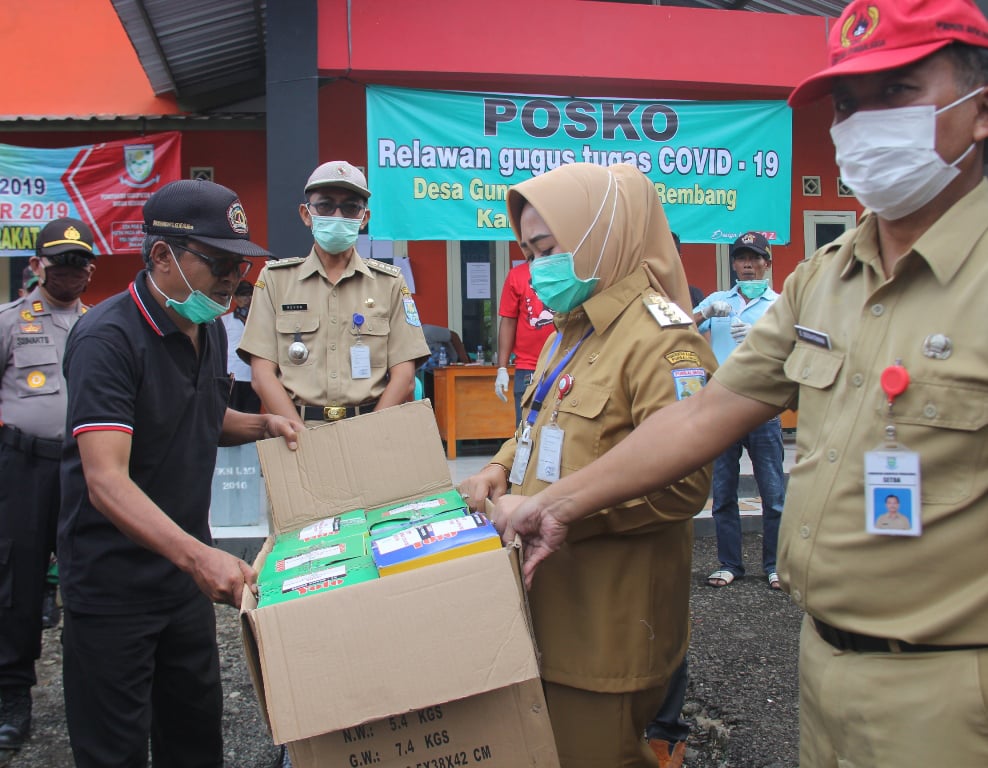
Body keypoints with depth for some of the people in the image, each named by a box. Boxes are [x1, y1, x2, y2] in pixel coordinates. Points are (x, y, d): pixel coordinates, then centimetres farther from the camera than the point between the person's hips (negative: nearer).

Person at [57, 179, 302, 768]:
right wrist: (199, 555, -43)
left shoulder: (210, 330, 6)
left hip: (186, 575, 7)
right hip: (113, 582, -7)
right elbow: (106, 481, -30)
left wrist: (263, 425, 3)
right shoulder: (109, 338, -21)